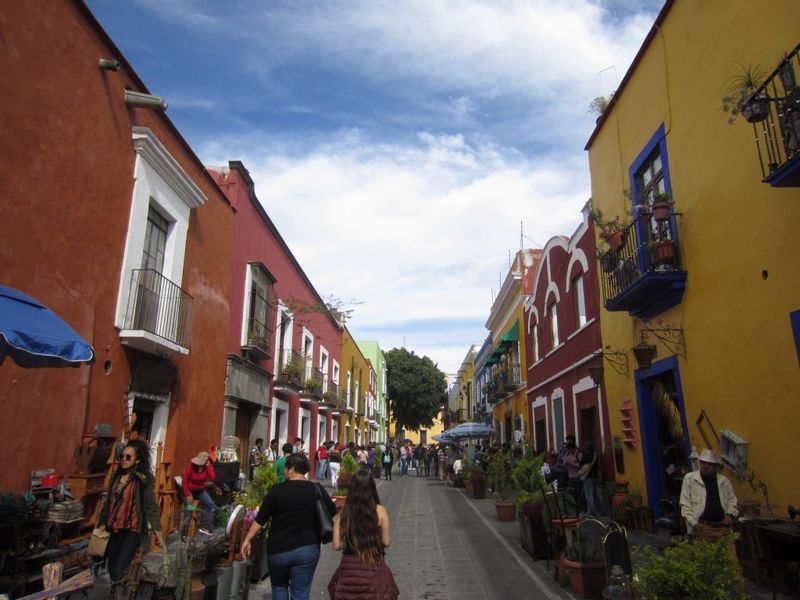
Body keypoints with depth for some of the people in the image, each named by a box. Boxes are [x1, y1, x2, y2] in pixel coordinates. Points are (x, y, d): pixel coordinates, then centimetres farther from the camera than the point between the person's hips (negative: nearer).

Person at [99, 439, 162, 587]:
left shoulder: (143, 480, -10)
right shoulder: (116, 476, 7)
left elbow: (151, 505, -12)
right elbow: (108, 502, 17)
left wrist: (157, 530, -19)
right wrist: (102, 523, 20)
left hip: (131, 531, -6)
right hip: (114, 530, 6)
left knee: (119, 572, -13)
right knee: (111, 571, 13)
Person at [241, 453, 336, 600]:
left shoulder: (277, 489, -8)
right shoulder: (317, 489, -3)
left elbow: (260, 519, -5)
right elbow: (333, 512, 7)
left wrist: (247, 539, 6)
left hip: (278, 548, 0)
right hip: (307, 548, 1)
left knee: (279, 586, 24)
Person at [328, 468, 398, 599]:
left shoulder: (344, 513, -10)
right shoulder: (380, 511, -12)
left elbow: (337, 545, -7)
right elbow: (386, 542, -6)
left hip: (349, 567, 1)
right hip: (374, 567, -1)